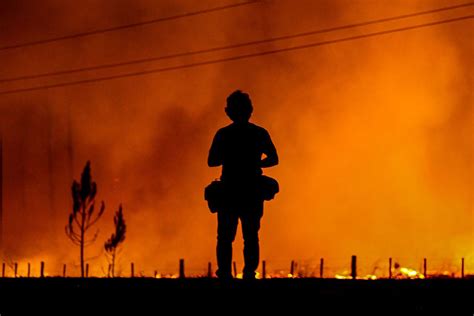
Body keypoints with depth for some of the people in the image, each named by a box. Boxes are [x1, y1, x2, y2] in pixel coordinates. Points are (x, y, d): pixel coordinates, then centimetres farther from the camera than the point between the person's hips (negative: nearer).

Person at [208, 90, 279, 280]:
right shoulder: (260, 134, 0)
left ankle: (224, 274, -4)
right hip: (252, 193, 1)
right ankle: (249, 274, 1)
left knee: (225, 237, 4)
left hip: (229, 193, -1)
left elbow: (211, 161, -3)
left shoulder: (223, 134, -4)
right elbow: (273, 159, 3)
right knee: (251, 237, 8)